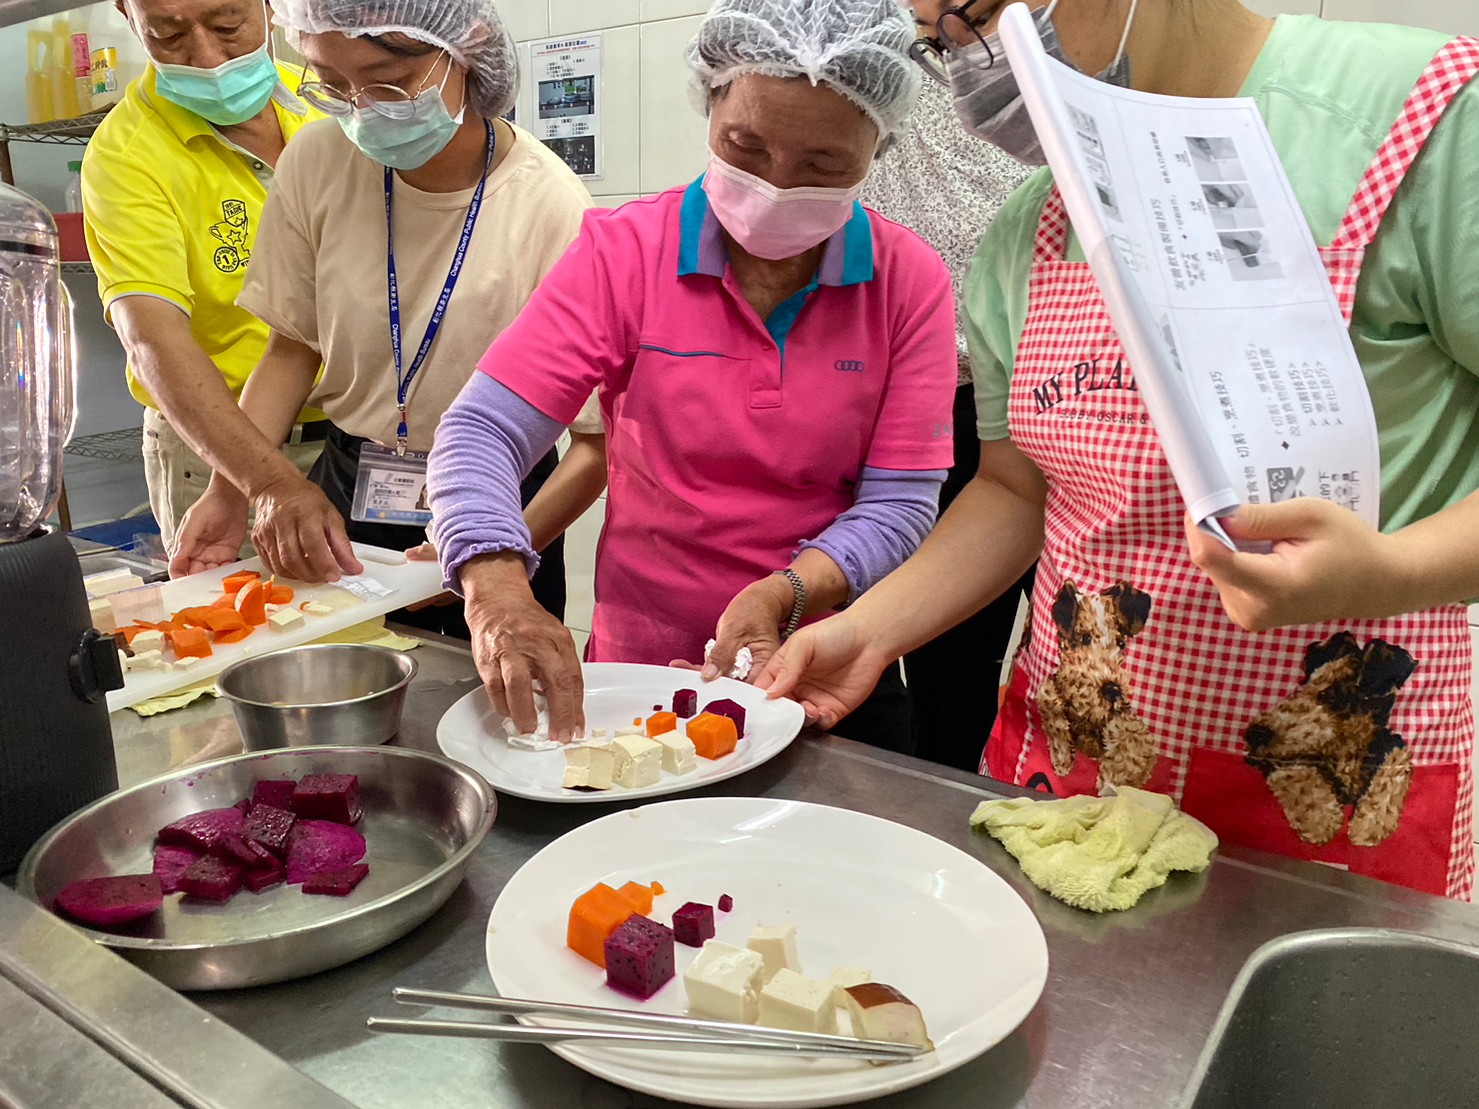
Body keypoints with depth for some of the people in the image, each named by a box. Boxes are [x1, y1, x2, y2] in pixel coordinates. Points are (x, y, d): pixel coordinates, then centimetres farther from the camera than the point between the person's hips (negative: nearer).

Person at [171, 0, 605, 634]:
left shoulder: (551, 211, -21)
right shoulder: (318, 161, -7)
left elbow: (602, 437, -19)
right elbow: (295, 344, 4)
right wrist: (236, 487, -9)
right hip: (340, 496, 4)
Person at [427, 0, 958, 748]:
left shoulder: (911, 280, -8)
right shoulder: (624, 251, -10)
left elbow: (898, 504, -10)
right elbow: (480, 434, -16)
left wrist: (783, 594, -27)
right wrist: (497, 591, -34)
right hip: (635, 675, 0)